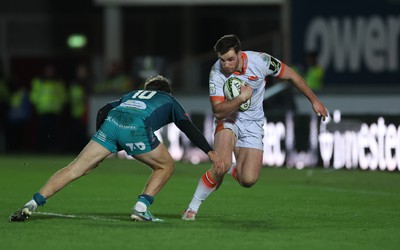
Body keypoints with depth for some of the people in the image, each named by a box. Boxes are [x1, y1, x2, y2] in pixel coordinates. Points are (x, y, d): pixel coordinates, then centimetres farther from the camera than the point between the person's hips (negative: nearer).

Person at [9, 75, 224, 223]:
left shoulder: (132, 95, 41)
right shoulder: (170, 102, 32)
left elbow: (103, 111, 31)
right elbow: (189, 128, 20)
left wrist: (101, 147, 34)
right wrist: (209, 152, 19)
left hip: (110, 124, 3)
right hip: (137, 128, -3)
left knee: (76, 168, 2)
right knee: (165, 166, 21)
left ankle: (32, 204, -8)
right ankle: (141, 208, 8)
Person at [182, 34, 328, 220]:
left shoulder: (260, 61, -18)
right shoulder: (217, 73, -21)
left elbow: (292, 76, -3)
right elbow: (218, 111, -23)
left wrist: (314, 101, 4)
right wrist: (240, 98, -39)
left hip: (253, 123, 2)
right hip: (228, 120, -2)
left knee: (248, 181, -13)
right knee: (222, 165, -28)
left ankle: (230, 169, 24)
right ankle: (193, 207, -9)